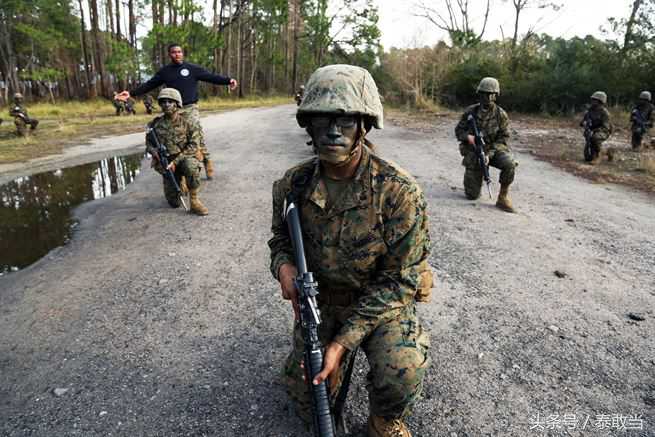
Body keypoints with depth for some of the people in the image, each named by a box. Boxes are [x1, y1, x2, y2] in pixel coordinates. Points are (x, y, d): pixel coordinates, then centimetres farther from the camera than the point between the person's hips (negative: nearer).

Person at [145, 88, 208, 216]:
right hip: (166, 163, 3)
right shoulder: (156, 124, 2)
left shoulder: (186, 123, -6)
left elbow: (193, 146, -12)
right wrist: (154, 151, -13)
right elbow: (148, 143, 13)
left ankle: (194, 202, -26)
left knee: (191, 165, -42)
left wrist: (176, 161, -22)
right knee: (174, 203, -4)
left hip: (184, 158, -2)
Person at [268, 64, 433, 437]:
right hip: (319, 299, 3)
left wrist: (343, 341, -25)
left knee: (402, 376, -28)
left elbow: (397, 281, -20)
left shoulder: (399, 191, -24)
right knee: (307, 403, 5)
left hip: (383, 301, -3)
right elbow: (281, 238, 7)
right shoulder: (293, 185, -11)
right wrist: (284, 266, -18)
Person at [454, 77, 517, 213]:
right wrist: (467, 136, -21)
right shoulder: (470, 111, -6)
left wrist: (489, 154, -22)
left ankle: (503, 197, -15)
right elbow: (458, 130, 2)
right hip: (473, 152, 0)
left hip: (494, 149, 0)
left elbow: (503, 138, -8)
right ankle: (472, 179, 35)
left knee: (509, 164, -35)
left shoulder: (501, 114, -8)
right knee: (472, 195, -3)